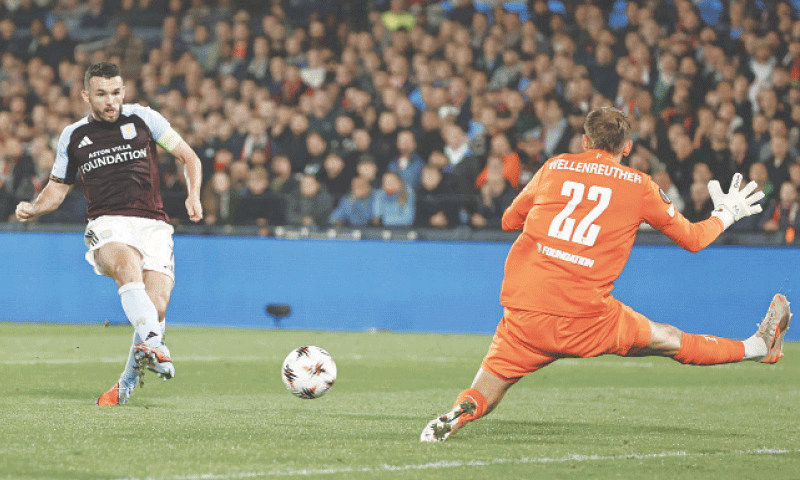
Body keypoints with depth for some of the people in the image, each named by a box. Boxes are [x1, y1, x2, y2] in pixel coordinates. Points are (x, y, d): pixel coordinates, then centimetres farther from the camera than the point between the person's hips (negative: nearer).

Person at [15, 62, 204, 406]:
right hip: (108, 225, -1)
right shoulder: (73, 136, 13)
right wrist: (33, 209, 3)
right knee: (128, 266, -37)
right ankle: (153, 344, -55)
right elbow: (58, 188, 23)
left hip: (152, 223, 1)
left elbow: (188, 157, 14)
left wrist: (193, 195, -3)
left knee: (156, 305, -18)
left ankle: (127, 382, 2)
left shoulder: (143, 118, 9)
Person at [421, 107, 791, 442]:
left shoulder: (555, 167, 12)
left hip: (524, 311, 1)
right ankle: (758, 347, 30)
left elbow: (509, 220, 26)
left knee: (482, 397, 5)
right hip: (587, 318, -1)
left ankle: (458, 414, -25)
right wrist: (726, 214, 36)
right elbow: (692, 239, 17)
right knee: (670, 342, 17)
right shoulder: (638, 186, 7)